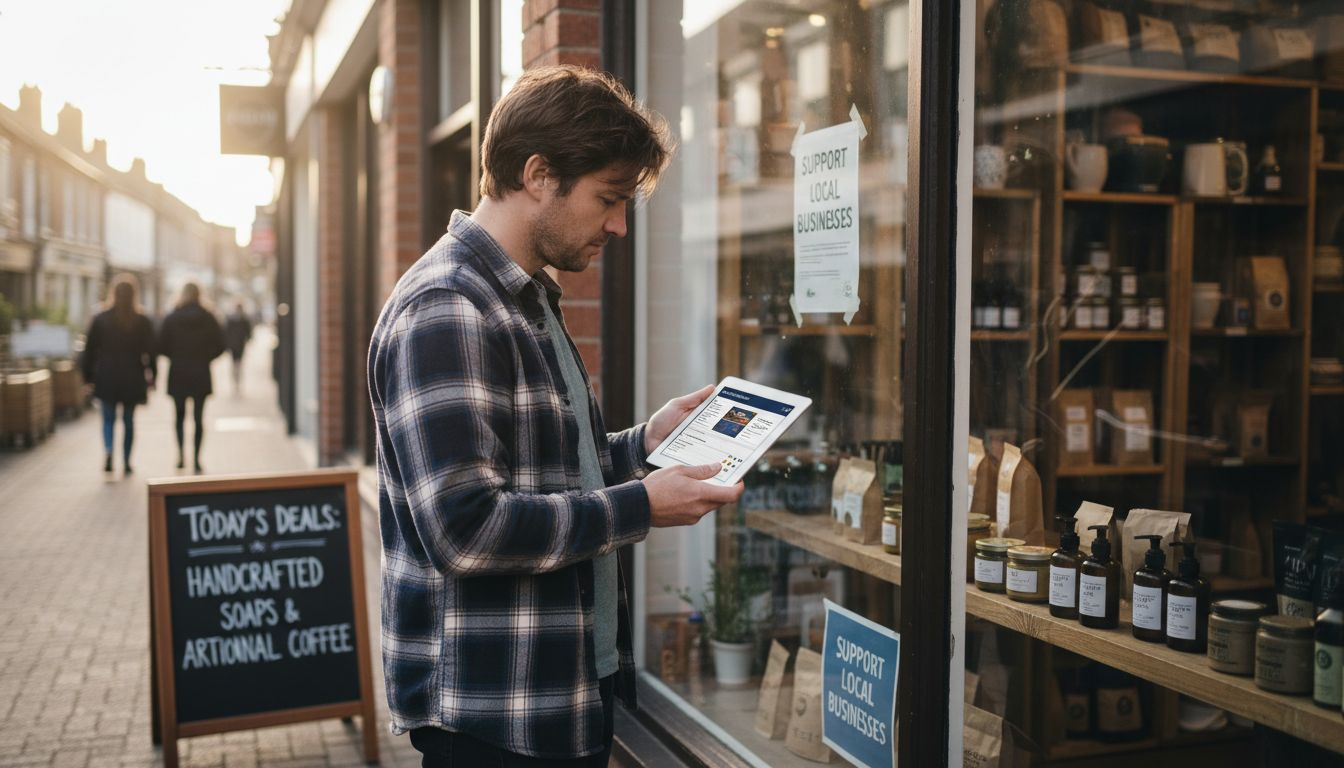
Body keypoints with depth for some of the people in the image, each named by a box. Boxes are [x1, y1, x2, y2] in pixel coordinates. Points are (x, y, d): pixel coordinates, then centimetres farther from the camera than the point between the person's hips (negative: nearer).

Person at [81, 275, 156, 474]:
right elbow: (150, 351, -2)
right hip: (132, 379, 0)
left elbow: (89, 350, 1)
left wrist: (88, 376, 8)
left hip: (106, 378, 0)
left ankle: (108, 451, -16)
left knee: (108, 418, 10)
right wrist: (151, 377, 5)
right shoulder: (142, 321, -3)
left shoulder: (100, 319, -2)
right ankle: (126, 462, 12)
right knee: (129, 420, 10)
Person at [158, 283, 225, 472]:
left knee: (180, 415, 14)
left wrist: (176, 357, 12)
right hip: (201, 375, 0)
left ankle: (181, 454, 0)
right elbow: (220, 346, -4)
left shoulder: (171, 318, -4)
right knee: (198, 417, 4)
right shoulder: (208, 318, -4)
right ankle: (196, 459, 0)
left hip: (178, 374, 0)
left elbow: (162, 346, -4)